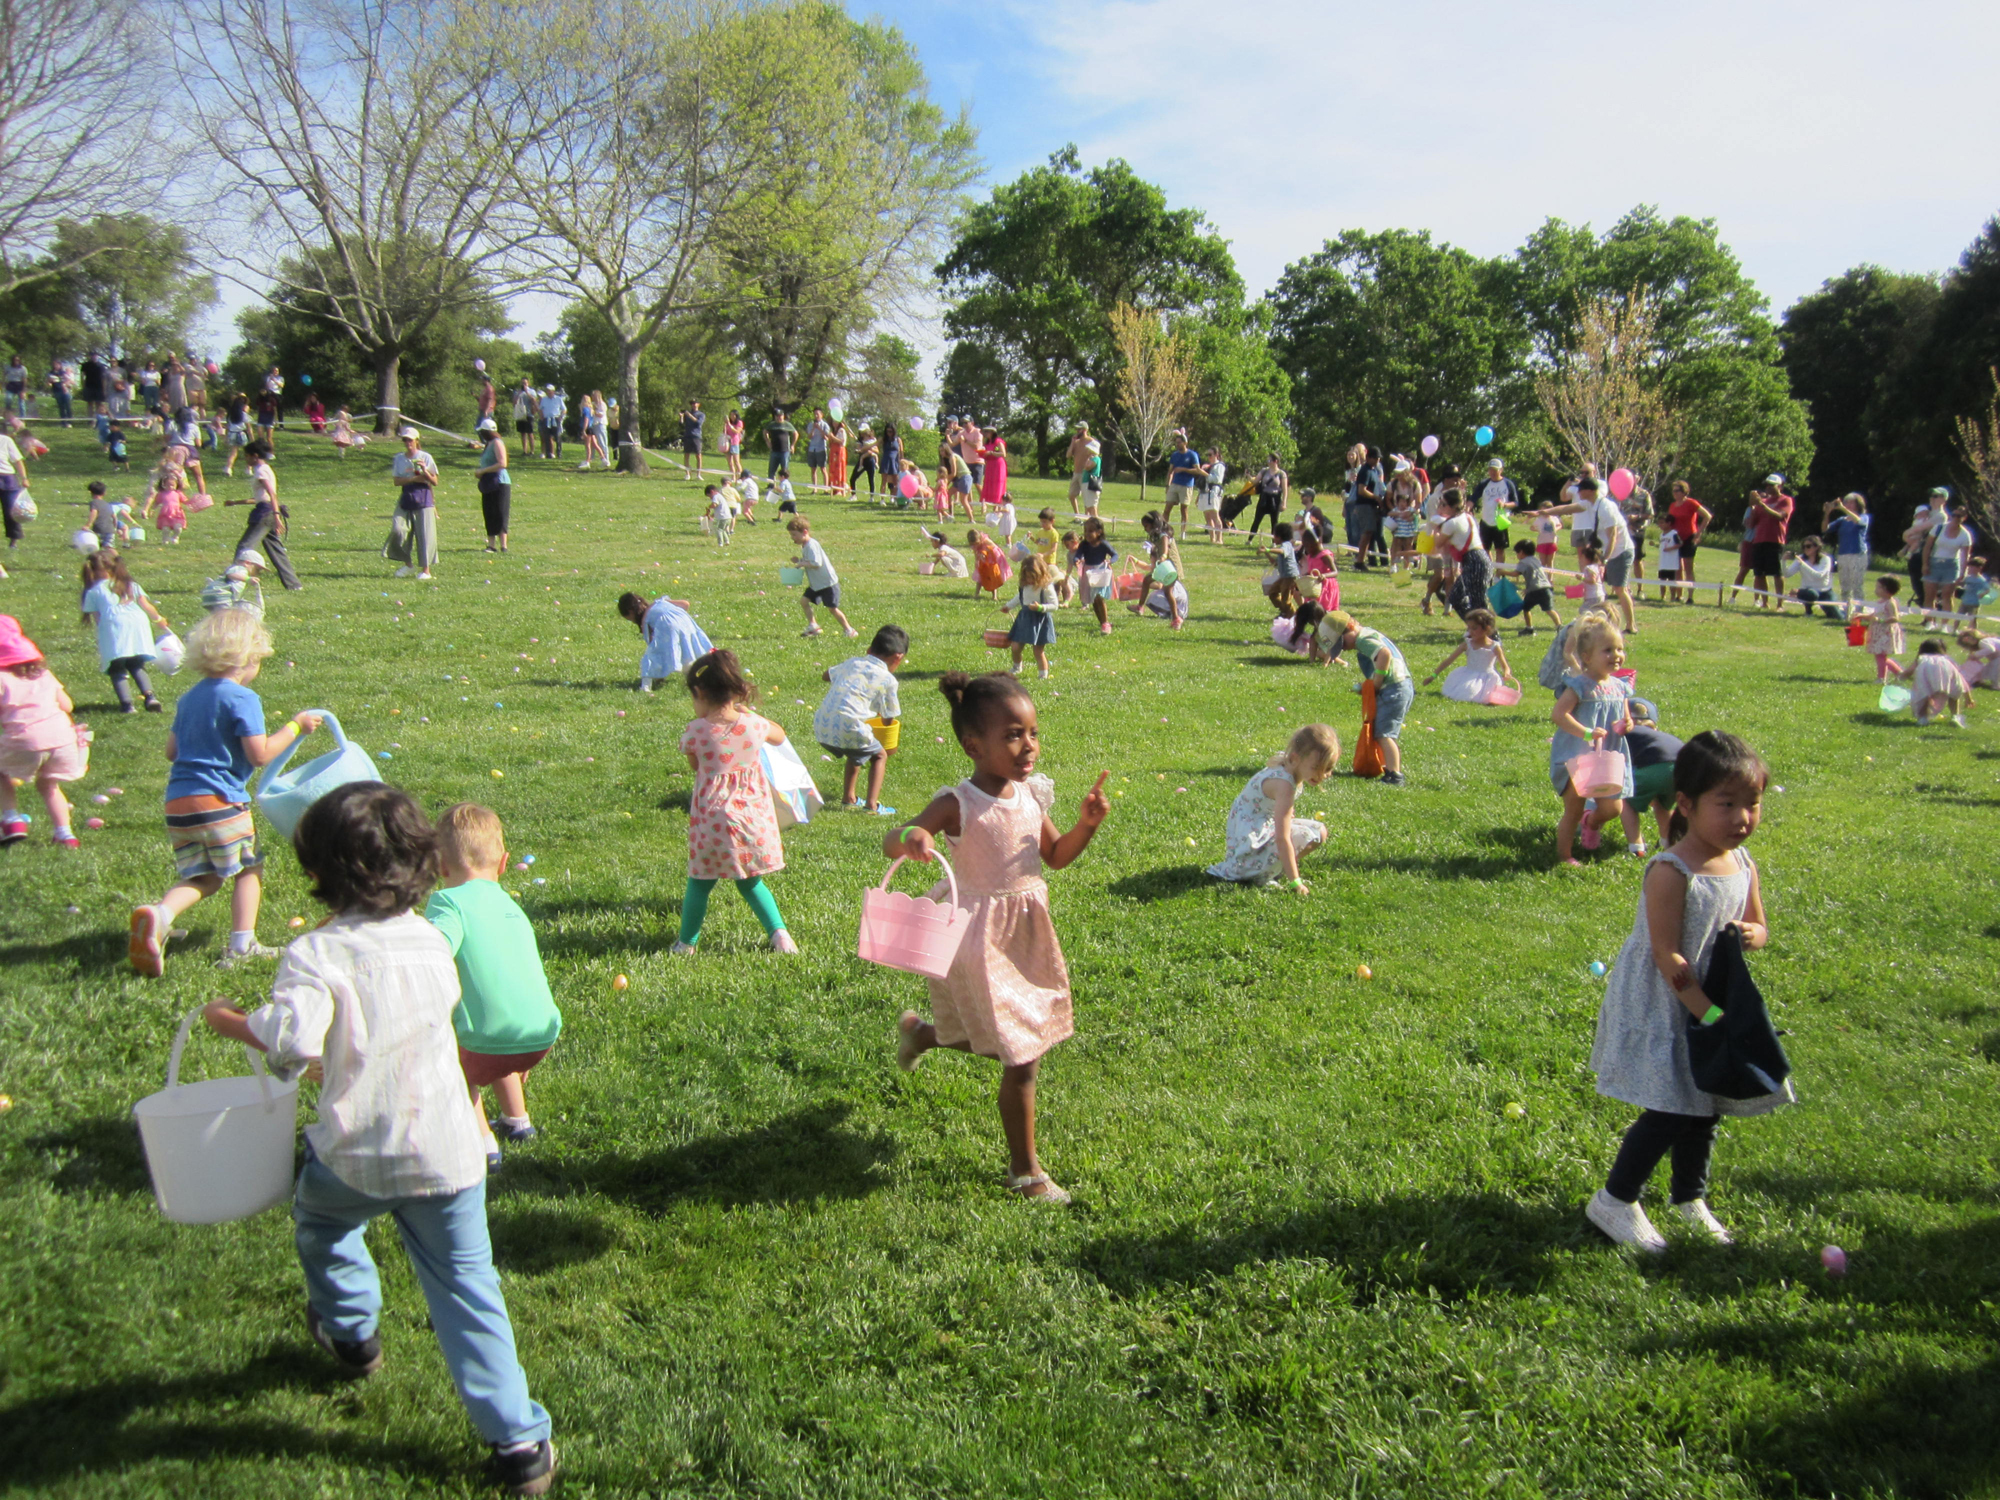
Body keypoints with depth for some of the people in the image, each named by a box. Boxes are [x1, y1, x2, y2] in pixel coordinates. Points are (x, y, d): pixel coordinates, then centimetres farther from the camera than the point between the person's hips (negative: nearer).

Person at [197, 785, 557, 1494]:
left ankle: (351, 1334, 55)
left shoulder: (316, 953, -15)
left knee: (320, 1223, 33)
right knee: (466, 1287, 10)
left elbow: (292, 1038, -30)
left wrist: (229, 1020, -9)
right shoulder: (431, 939, 2)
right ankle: (519, 1441, 7)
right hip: (447, 1155, 3)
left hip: (355, 1156, -3)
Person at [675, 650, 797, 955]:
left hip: (712, 819, -3)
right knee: (751, 882, 18)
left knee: (699, 884, 13)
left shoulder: (695, 732, -11)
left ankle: (686, 943, 22)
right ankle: (779, 933, 11)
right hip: (753, 815, 3)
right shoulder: (755, 724, -5)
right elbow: (780, 736, 18)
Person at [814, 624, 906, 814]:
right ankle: (871, 805, 6)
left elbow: (825, 676, 35)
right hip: (848, 727, -6)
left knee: (856, 754, 32)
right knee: (879, 755, 17)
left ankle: (848, 799, 35)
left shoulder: (852, 662, 18)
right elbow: (888, 718, 11)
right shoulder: (888, 680, 5)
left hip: (821, 727, 6)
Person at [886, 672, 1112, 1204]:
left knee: (1009, 1038, 21)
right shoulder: (958, 804, -19)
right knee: (1021, 1059, -3)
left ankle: (919, 1031, 48)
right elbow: (891, 843, -27)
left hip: (1027, 933, 7)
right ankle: (1025, 1171, 15)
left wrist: (1086, 825, -5)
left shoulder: (1032, 794, 1)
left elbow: (1056, 857, 12)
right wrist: (910, 838, -50)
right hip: (981, 939, -7)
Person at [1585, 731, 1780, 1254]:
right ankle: (1615, 1201, 12)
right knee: (1672, 1111, -7)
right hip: (1662, 1007, -8)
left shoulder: (1743, 865, -1)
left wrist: (1752, 935, -11)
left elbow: (1758, 925, 13)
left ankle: (1688, 1198, 40)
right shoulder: (1671, 872, -24)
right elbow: (1667, 957, -24)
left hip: (1713, 1000, 8)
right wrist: (1708, 1014, -23)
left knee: (1704, 1109, 18)